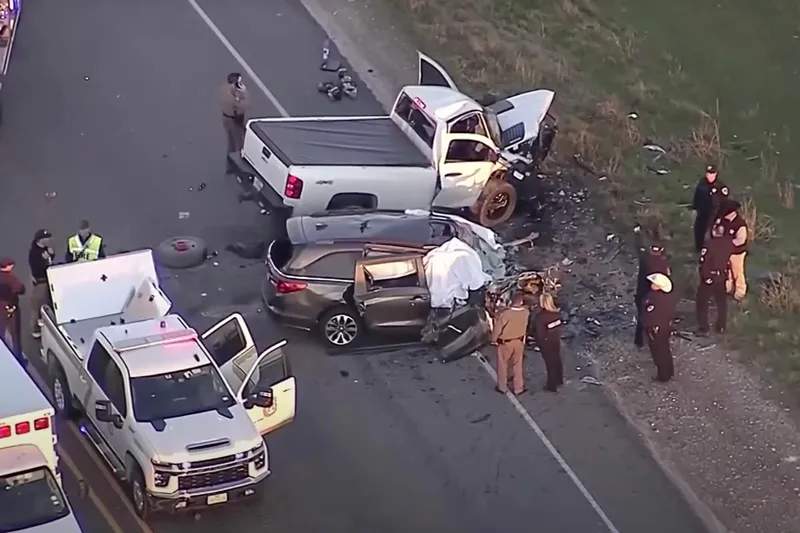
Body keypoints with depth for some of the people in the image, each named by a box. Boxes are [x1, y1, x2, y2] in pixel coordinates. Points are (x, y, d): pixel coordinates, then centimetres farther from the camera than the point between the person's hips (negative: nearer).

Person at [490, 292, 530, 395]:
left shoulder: (506, 313, -31)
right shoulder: (526, 312, -18)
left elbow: (498, 327, -21)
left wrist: (494, 339, -5)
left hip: (505, 342, -3)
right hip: (519, 341, 3)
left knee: (503, 365, 17)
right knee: (517, 365, 19)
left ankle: (502, 387, 29)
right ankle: (518, 388, 27)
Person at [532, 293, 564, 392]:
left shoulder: (540, 317, -29)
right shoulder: (557, 312, -10)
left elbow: (539, 332, -22)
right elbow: (559, 325, 1)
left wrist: (539, 342, -5)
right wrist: (557, 336, 13)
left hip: (546, 343, -6)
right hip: (556, 340, 6)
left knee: (550, 363, 7)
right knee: (557, 360, 24)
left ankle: (552, 386, 21)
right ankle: (559, 380, 44)